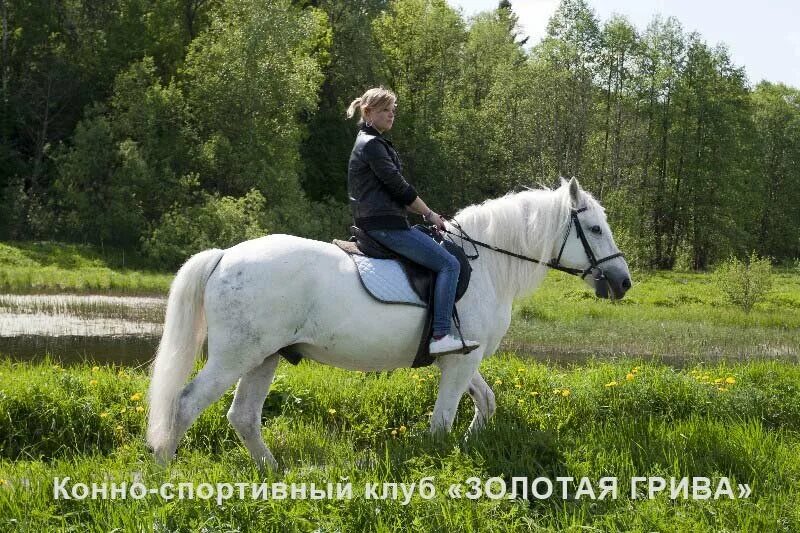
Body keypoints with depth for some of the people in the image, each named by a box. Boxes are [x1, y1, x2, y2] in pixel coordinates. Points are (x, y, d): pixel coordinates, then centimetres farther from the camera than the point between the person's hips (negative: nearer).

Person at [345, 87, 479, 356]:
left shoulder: (374, 142, 21)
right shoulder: (371, 145, -12)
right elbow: (399, 187, -15)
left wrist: (424, 213, 14)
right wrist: (429, 214, -5)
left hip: (378, 222, 11)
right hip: (385, 225, -11)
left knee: (444, 255, 22)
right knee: (449, 263, -15)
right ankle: (441, 336, -22)